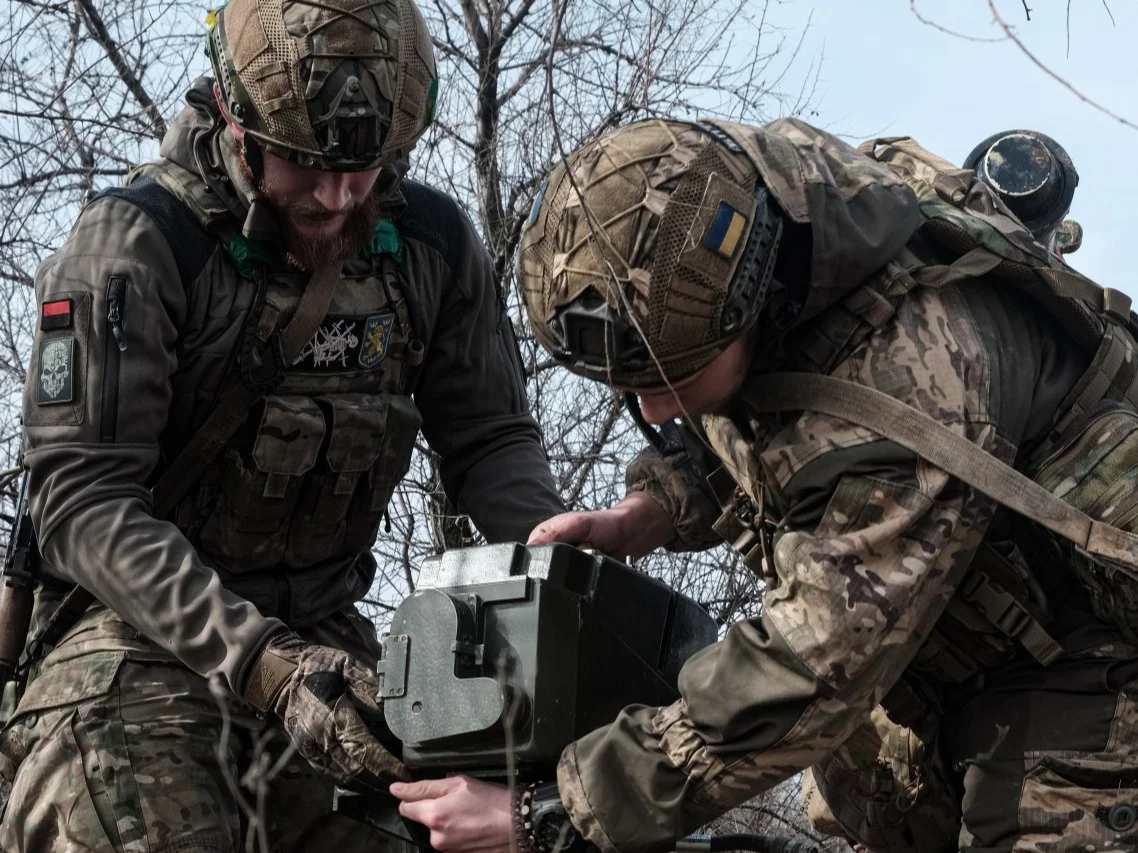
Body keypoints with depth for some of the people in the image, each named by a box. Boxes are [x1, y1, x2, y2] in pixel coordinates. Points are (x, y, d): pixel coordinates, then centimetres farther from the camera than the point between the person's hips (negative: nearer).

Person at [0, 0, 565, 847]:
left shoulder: (435, 246, 0)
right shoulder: (136, 244, -15)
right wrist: (260, 663, -30)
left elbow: (489, 438, 7)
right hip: (142, 637, -4)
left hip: (325, 639, 5)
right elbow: (85, 498, -20)